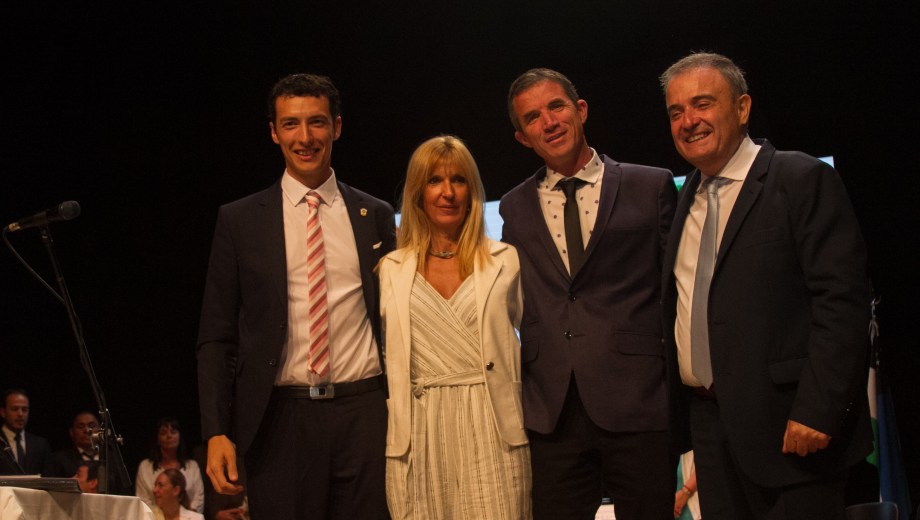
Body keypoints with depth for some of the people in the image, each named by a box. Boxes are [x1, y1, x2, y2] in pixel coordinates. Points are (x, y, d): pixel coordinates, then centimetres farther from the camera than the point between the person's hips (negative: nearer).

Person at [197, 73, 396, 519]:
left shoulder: (375, 216, 9)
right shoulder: (239, 221, 5)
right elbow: (216, 337, 4)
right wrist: (216, 432, -4)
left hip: (365, 414, 1)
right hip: (281, 419, -1)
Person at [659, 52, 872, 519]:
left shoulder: (803, 180, -8)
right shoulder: (687, 198, 15)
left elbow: (842, 298, -15)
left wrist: (816, 410, -20)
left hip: (785, 424, -7)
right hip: (709, 420, 7)